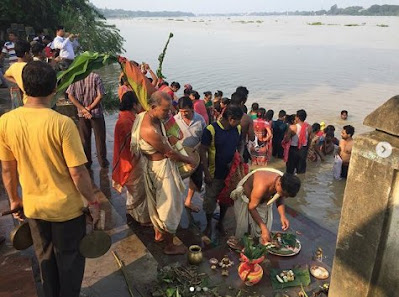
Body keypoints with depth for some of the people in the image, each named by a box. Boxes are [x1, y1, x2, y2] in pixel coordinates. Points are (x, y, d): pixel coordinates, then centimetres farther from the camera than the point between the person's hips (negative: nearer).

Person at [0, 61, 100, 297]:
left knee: (45, 257, 25)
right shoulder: (62, 123, -24)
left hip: (32, 206, 5)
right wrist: (93, 202, -7)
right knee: (70, 257, 18)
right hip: (66, 206, -4)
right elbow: (77, 173, -21)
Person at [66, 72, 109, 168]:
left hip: (82, 114, 3)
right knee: (100, 138, 9)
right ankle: (103, 161, 17)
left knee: (84, 139, 13)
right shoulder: (95, 77, -12)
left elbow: (70, 95, -6)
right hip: (96, 112, -2)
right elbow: (100, 96, -16)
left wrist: (83, 109, -7)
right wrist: (89, 108, -9)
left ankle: (86, 161, 22)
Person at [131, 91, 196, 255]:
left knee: (157, 202, 25)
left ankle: (158, 233, 47)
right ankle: (170, 246, 24)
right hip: (161, 167, -10)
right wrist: (189, 160, -7)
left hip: (152, 164, 10)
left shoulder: (145, 115, -5)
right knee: (170, 206, 6)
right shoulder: (149, 130, -33)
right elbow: (170, 153, -20)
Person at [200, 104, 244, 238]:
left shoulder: (238, 129, -3)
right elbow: (202, 151, -16)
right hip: (215, 173, -4)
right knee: (210, 200, 9)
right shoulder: (211, 129, -19)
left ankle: (221, 222, 40)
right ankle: (209, 224, 32)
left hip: (231, 172, 5)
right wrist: (206, 172, -17)